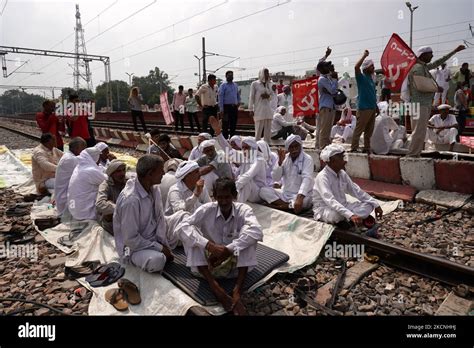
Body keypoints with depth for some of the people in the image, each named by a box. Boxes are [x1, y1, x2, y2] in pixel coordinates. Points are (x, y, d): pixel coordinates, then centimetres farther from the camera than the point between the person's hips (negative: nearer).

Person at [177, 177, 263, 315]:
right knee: (191, 233, -22)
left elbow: (257, 231, -31)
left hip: (236, 263, 0)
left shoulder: (243, 210, -12)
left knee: (249, 234, -25)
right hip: (209, 261, 1)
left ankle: (237, 290, -30)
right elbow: (183, 227, -24)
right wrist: (208, 245, -36)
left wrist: (228, 250, -36)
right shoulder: (207, 209, -11)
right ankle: (215, 287, -32)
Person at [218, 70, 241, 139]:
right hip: (226, 107, -6)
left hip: (234, 107, 6)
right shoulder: (223, 85, -2)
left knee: (233, 125, 9)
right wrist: (221, 109, -15)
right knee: (225, 125, -4)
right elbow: (220, 97, -8)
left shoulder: (235, 86, 15)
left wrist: (238, 101, 10)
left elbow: (238, 95, 29)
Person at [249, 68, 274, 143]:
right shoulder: (254, 84, 0)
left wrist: (268, 96, -5)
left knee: (268, 130, 5)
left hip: (268, 110, 5)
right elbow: (251, 97, -1)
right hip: (259, 110, -5)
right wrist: (251, 109, -6)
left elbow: (273, 95, 18)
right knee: (258, 130, -5)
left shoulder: (269, 84, 14)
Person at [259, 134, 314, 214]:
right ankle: (291, 206, -22)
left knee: (304, 200, -39)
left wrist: (299, 198, -40)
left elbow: (307, 179, -24)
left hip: (300, 195, -4)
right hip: (285, 194, 5)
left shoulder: (307, 159, -8)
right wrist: (280, 161, -15)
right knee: (263, 190, -17)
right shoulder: (285, 158, 6)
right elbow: (275, 179, 1)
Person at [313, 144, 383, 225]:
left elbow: (355, 191, 11)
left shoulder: (342, 174, 3)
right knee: (335, 214, -40)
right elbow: (330, 201, -36)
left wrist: (375, 204, 4)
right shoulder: (322, 177, -23)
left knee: (368, 206, -5)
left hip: (342, 206, 8)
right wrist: (350, 215, -47)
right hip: (324, 210, -8)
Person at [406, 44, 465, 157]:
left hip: (426, 104, 10)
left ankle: (416, 154, 11)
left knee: (420, 132, 8)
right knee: (419, 132, -13)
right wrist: (437, 89, -6)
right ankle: (411, 155, -12)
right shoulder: (417, 68, -10)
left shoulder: (424, 66, 18)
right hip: (420, 104, -10)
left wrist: (455, 51, 38)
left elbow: (438, 62, 32)